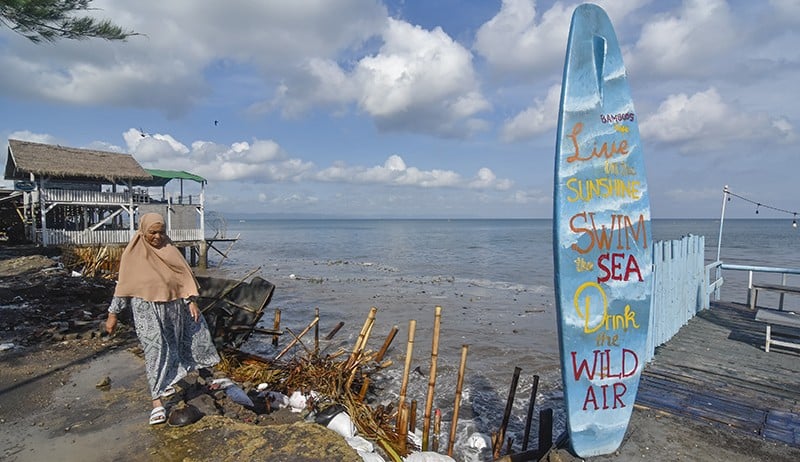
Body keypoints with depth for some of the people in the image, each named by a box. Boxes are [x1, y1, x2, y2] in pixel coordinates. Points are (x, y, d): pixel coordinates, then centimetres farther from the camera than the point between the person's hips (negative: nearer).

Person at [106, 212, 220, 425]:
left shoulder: (170, 250, 4)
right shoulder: (133, 254, -3)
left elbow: (184, 276, 1)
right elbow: (123, 285, 0)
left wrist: (191, 301, -7)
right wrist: (113, 313, 0)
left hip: (172, 307, 3)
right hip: (146, 310, -3)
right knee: (154, 351, -6)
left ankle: (166, 381, 37)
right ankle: (157, 402, 0)